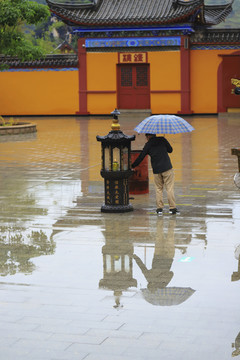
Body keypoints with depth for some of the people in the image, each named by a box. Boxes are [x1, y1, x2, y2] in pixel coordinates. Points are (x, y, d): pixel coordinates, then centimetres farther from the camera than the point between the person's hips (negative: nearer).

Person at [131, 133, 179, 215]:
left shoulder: (148, 145, 4)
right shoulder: (162, 140, 3)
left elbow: (141, 157, 6)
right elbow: (170, 150, 10)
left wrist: (133, 166, 16)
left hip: (156, 170, 1)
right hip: (167, 168, -1)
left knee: (158, 189, 12)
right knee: (169, 188, 1)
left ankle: (159, 208, 7)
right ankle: (172, 208, -3)